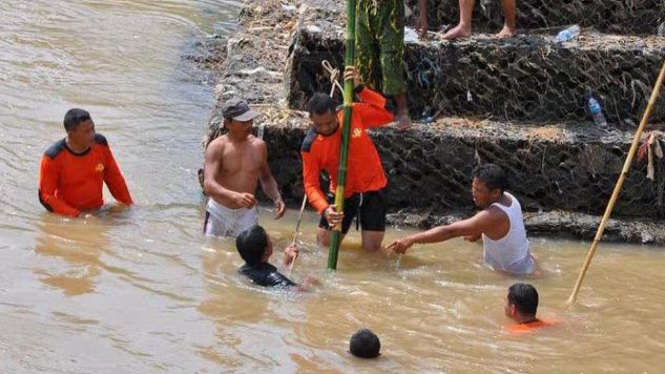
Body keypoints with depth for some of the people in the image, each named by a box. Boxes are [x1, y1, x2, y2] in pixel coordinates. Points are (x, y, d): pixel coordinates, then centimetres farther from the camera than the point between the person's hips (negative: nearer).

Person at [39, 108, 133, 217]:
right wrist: (75, 215, -20)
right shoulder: (53, 158, -15)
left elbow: (114, 178, 12)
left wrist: (129, 206, 9)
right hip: (68, 217, -4)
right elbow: (45, 196, -10)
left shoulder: (100, 144, -2)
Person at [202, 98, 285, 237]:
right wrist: (236, 196, -43)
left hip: (246, 214, 3)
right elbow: (208, 185, -27)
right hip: (219, 212, -3)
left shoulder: (259, 146, -1)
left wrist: (276, 198, -3)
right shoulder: (217, 147, -15)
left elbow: (266, 177, 17)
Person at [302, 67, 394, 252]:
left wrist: (360, 88, -31)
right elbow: (311, 184, -19)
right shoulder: (310, 145, -19)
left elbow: (388, 114, -22)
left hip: (371, 189, -1)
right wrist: (324, 209, -38)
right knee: (324, 245, 7)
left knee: (371, 248, -2)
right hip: (341, 194, 1)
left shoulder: (354, 114, -17)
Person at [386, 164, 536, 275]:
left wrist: (412, 239, -34)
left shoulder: (492, 216, -32)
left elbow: (450, 231, -34)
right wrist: (477, 234, 3)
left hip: (514, 275, -9)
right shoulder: (509, 198, -4)